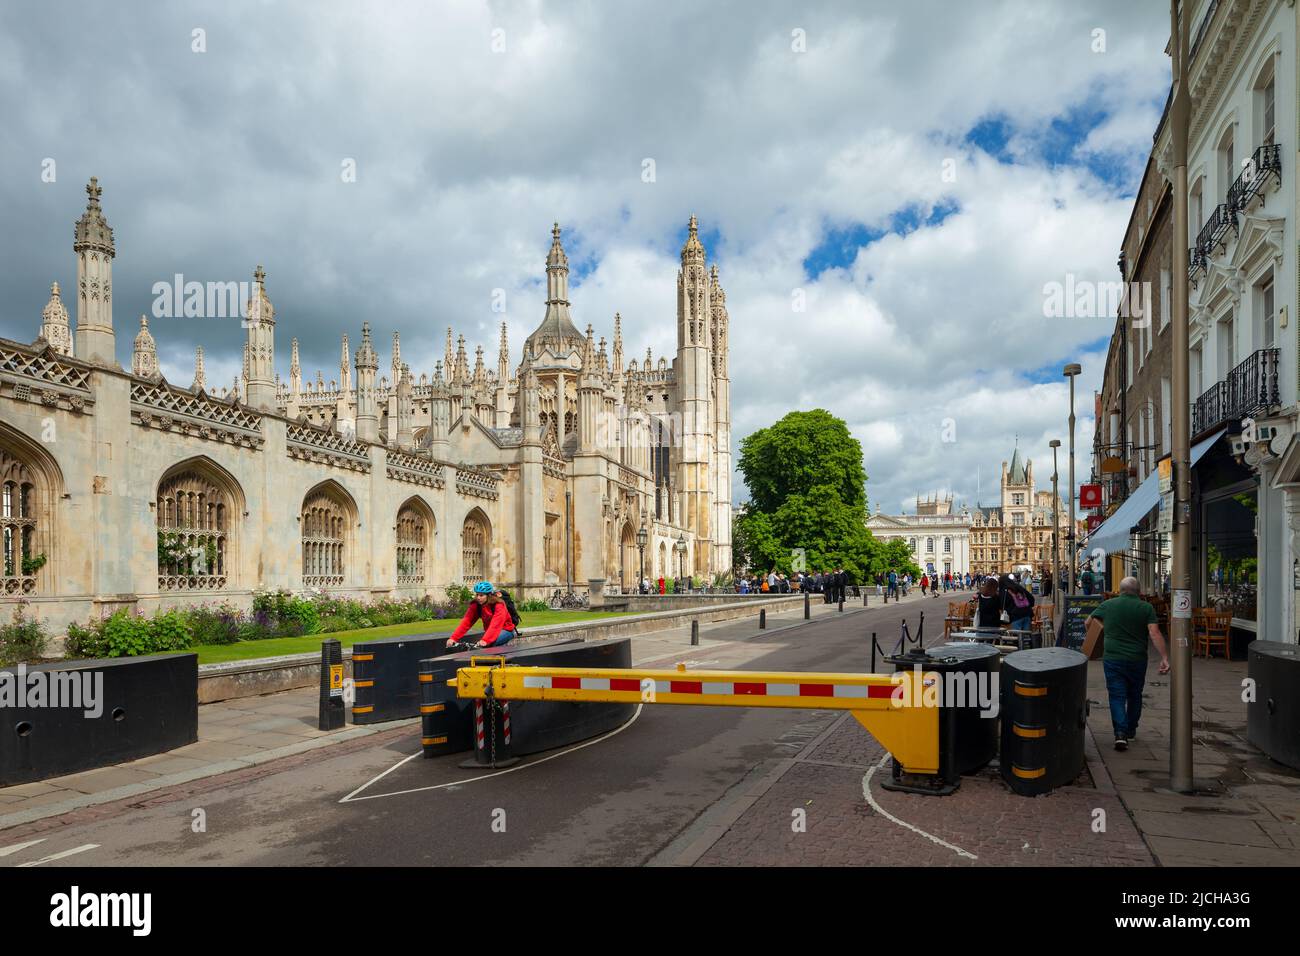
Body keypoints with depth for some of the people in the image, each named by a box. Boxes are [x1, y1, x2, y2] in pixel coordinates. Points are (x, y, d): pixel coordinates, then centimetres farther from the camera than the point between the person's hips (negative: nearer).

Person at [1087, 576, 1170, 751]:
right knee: (1134, 696, 18)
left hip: (1112, 658, -1)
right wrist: (1164, 658, -12)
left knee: (1117, 696, 1)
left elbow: (1089, 622, 13)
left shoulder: (1107, 605, 2)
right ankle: (1131, 731, 29)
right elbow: (1155, 633, -12)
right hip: (1137, 659, 1)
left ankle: (1120, 733, -14)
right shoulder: (1146, 608, -2)